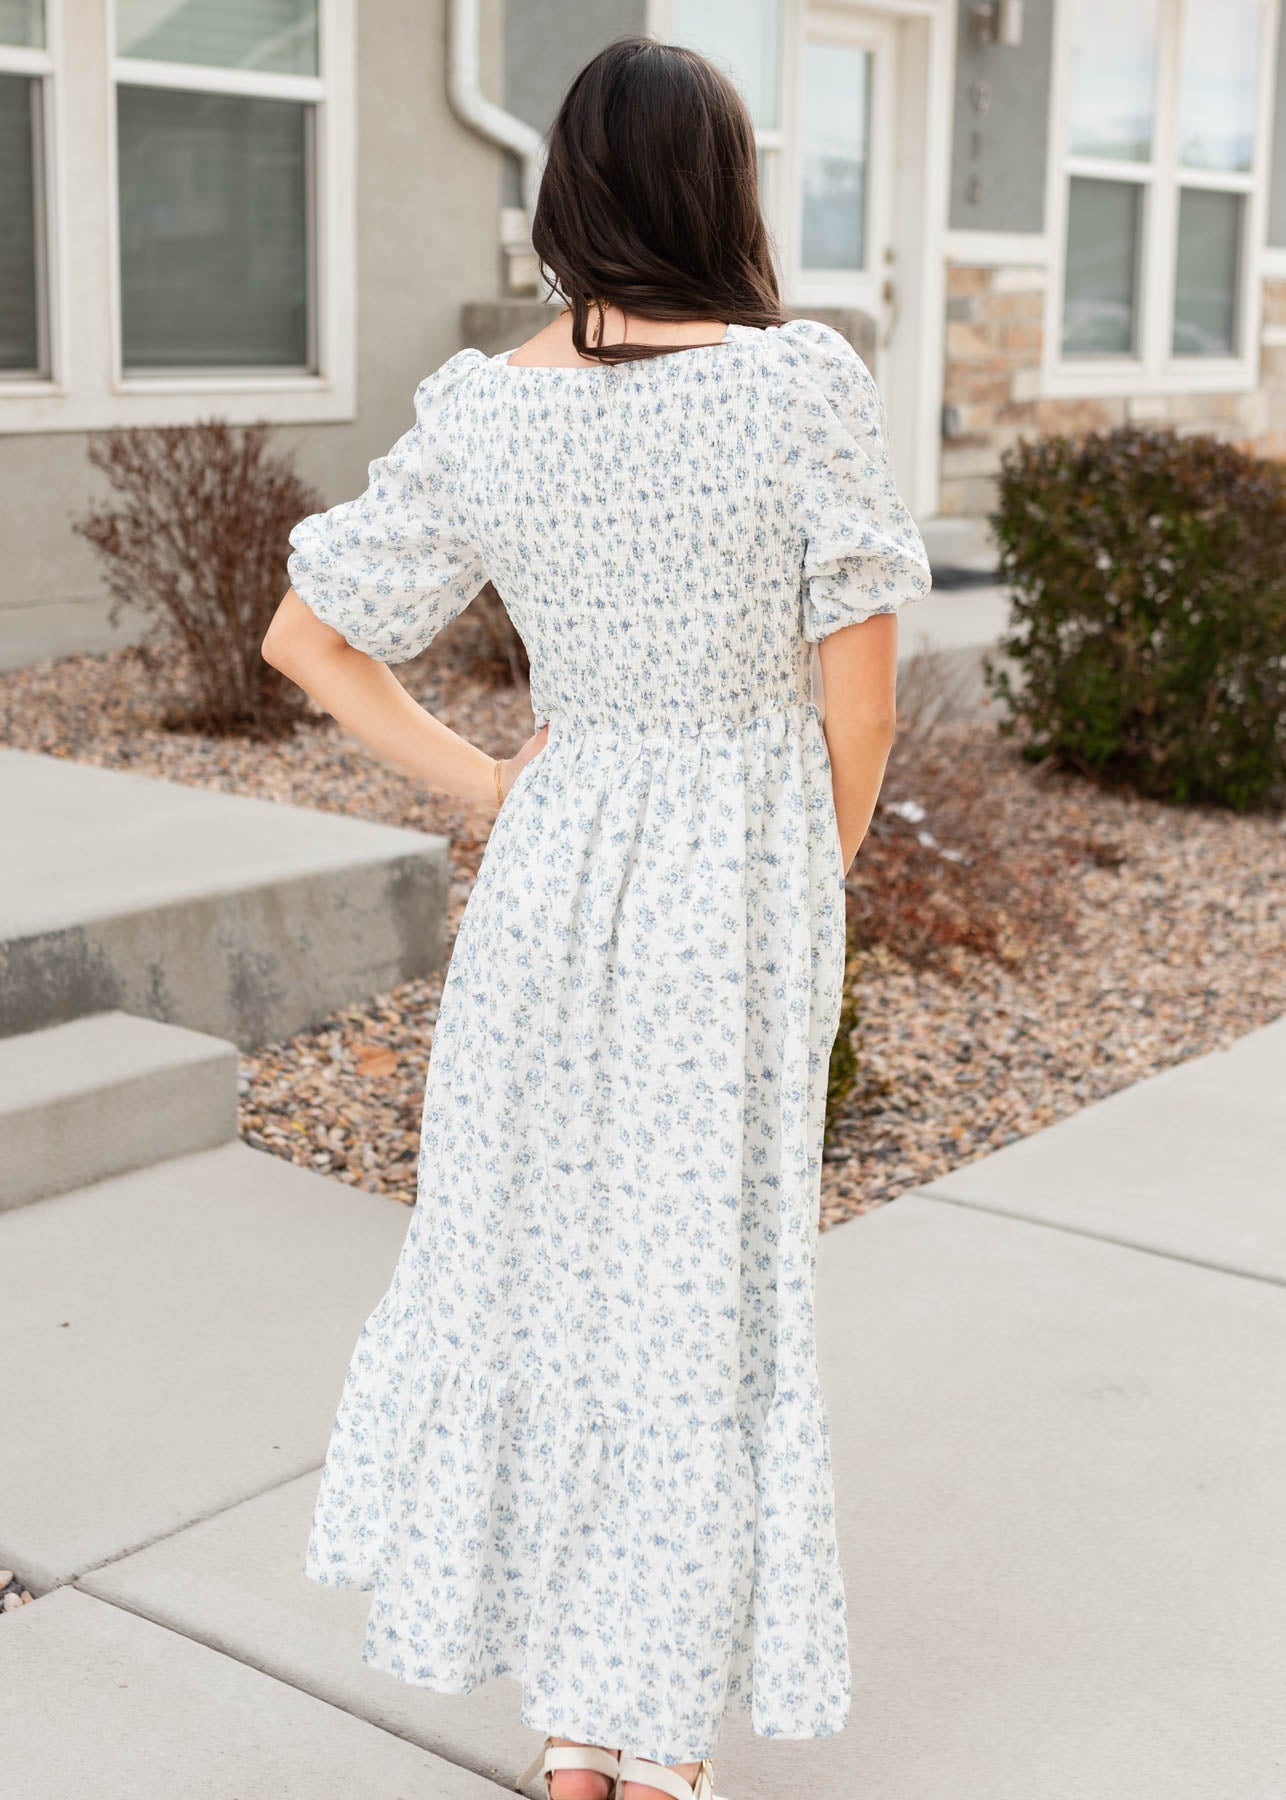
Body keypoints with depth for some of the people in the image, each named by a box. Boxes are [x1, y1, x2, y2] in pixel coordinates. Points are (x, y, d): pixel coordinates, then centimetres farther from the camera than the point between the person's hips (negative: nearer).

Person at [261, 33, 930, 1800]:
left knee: (541, 1243, 16)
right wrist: (817, 882, 6)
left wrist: (473, 779, 6)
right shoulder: (806, 379, -12)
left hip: (555, 868, 3)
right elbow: (860, 689, -9)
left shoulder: (482, 415, -4)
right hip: (744, 872, -2)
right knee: (709, 1275, 9)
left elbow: (303, 635, 0)